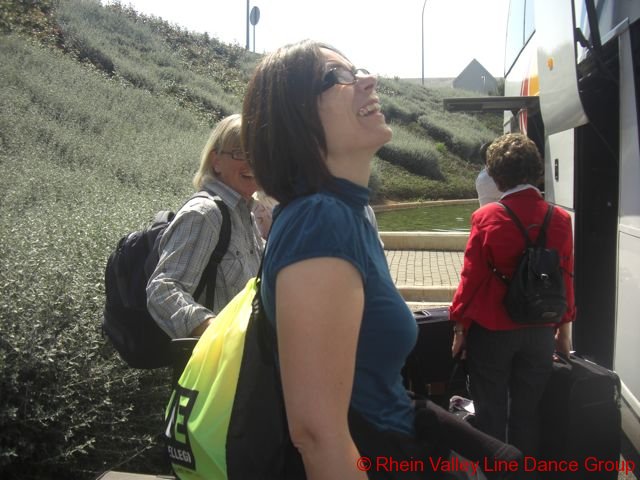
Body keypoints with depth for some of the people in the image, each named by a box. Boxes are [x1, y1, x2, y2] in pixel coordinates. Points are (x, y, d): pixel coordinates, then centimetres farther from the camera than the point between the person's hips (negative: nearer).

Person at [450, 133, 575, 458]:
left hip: (491, 330, -3)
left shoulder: (486, 218, -14)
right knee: (528, 412, 16)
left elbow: (471, 277, -11)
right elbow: (566, 279, 2)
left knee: (490, 411, 12)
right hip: (541, 331, 3)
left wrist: (460, 325, 1)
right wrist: (564, 328, 15)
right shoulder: (560, 219, -5)